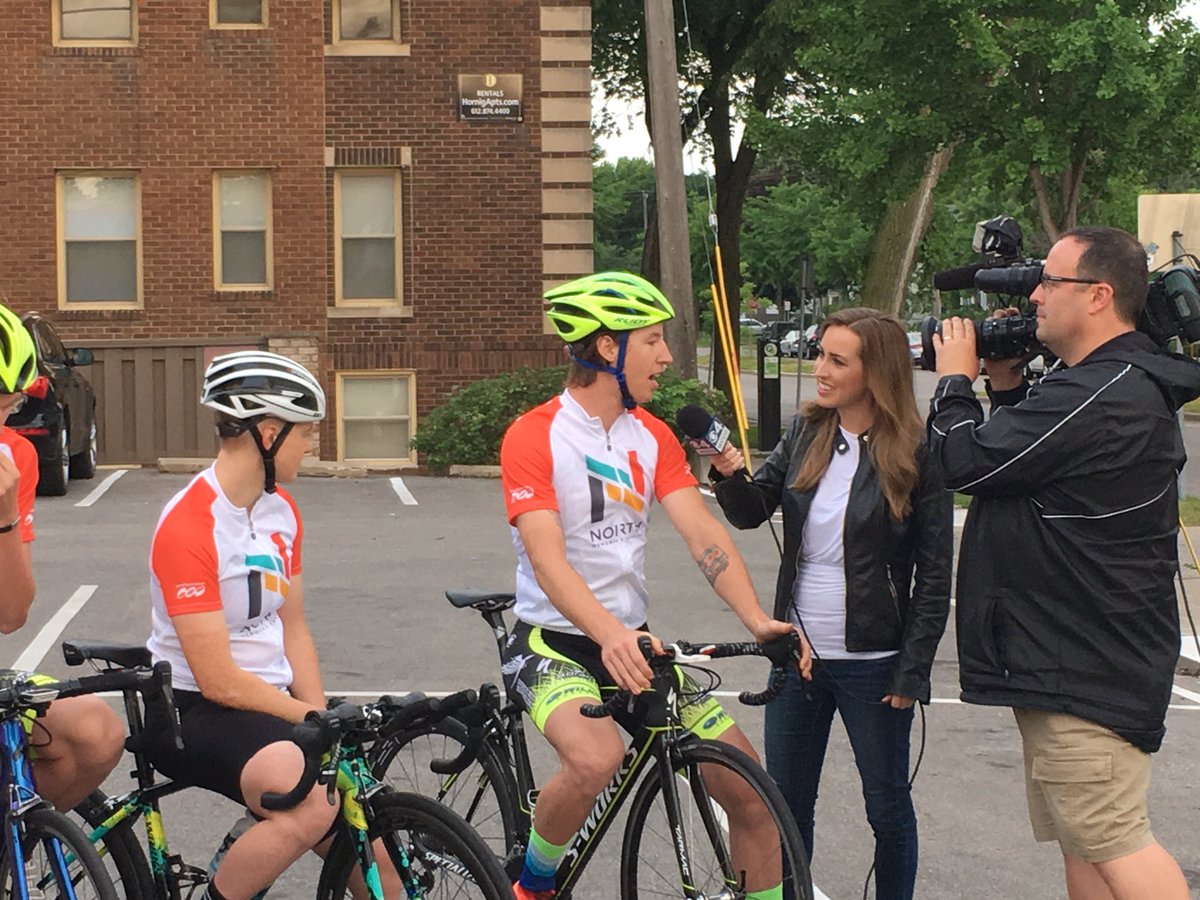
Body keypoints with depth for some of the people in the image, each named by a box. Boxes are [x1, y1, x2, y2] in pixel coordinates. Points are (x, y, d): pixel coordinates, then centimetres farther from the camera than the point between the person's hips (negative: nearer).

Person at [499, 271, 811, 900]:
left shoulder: (653, 437, 7)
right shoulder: (534, 436, -13)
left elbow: (702, 533, -4)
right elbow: (548, 561, -23)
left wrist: (758, 621, -19)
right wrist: (610, 635, -39)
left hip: (632, 641, 6)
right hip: (553, 641, -6)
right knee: (597, 758, -35)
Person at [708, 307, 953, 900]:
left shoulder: (915, 457, -11)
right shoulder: (806, 433, 4)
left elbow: (934, 578, -9)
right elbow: (752, 512, 3)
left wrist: (912, 673, -11)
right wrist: (729, 473, -19)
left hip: (872, 663, -4)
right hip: (797, 652, 5)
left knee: (888, 808, 10)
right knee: (785, 804, 13)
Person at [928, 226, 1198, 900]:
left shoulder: (1101, 398, -23)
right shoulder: (1131, 386, 13)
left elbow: (965, 463, -19)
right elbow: (1030, 454, 22)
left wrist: (955, 378, -2)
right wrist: (1007, 385, 10)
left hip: (1085, 669, -11)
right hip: (1080, 658, 11)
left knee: (1111, 841, -9)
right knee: (1083, 840, 16)